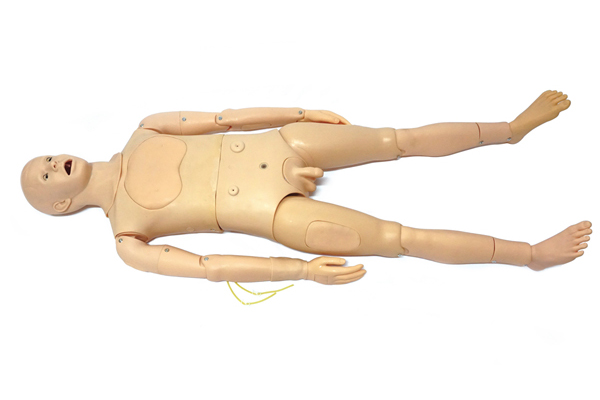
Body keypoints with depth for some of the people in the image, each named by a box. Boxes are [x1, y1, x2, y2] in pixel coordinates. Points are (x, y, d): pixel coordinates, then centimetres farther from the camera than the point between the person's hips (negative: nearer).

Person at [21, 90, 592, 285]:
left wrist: (302, 114, 7)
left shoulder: (142, 135, 12)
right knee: (400, 237, -11)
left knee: (405, 138, 1)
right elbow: (208, 267, -11)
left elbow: (224, 118, 10)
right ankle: (531, 254, 1)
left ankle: (513, 127, 17)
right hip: (274, 213, -5)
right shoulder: (126, 242, -1)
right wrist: (301, 270, -18)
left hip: (275, 145, 5)